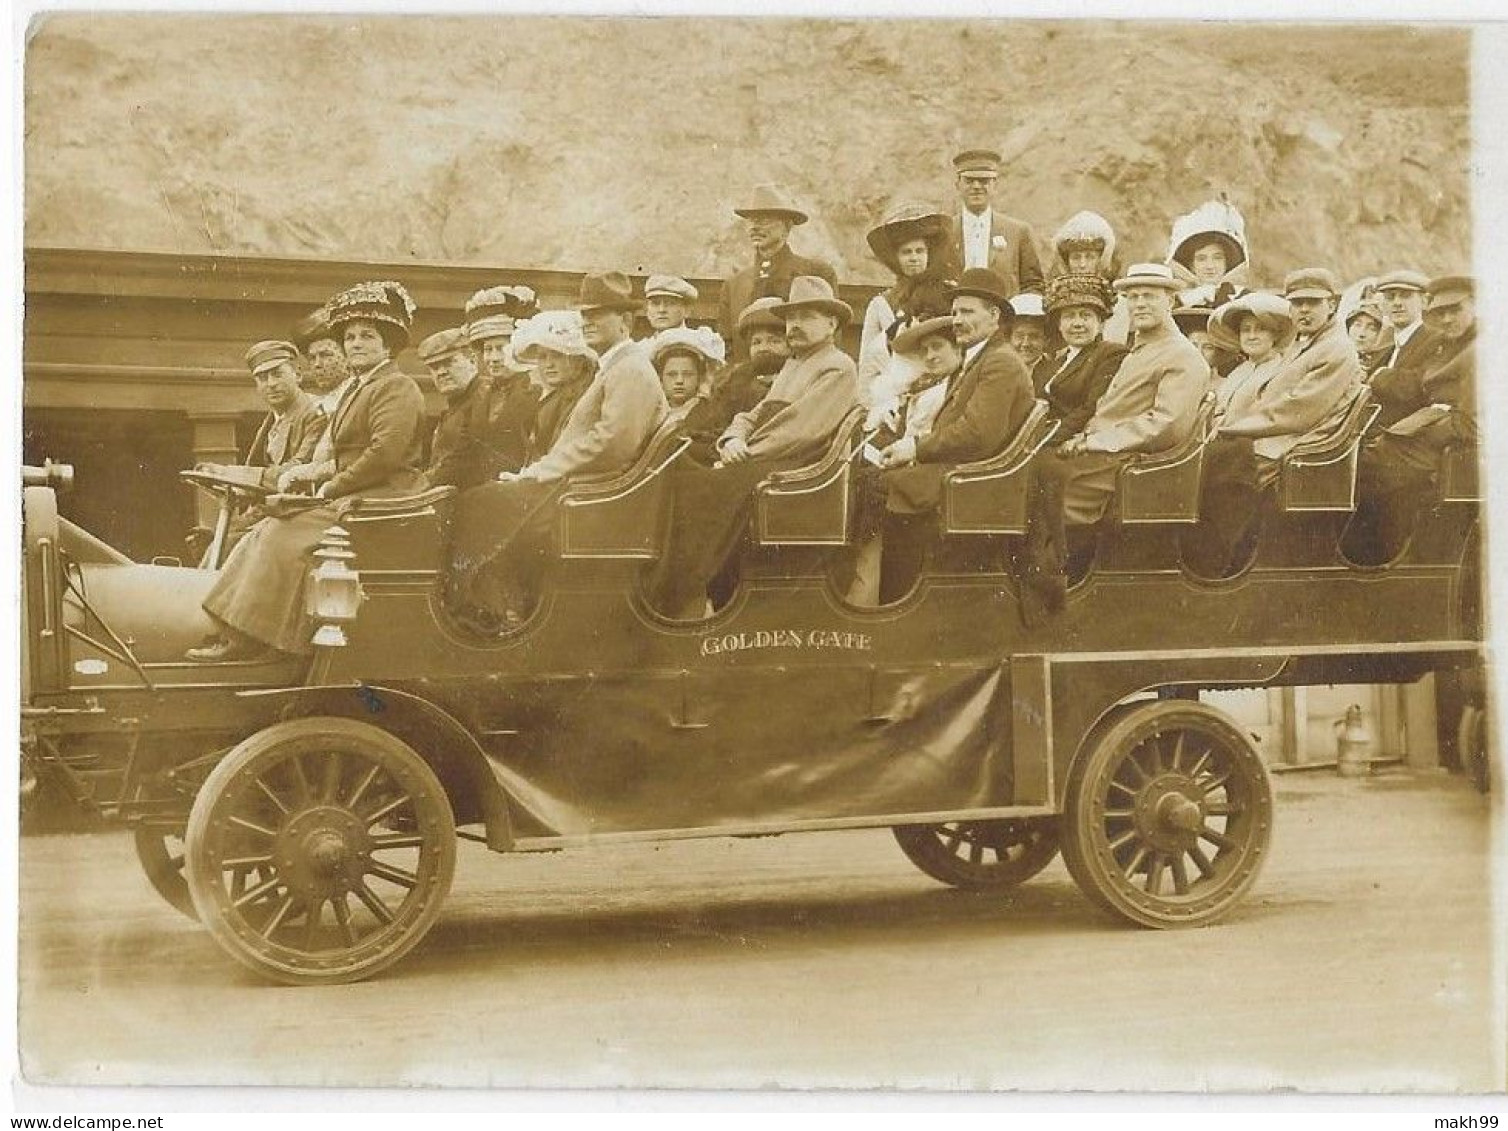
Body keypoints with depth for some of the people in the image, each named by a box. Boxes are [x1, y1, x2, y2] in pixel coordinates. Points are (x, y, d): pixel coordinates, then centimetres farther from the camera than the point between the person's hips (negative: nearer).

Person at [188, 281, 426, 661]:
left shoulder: (397, 388, -7)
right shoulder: (357, 389, 24)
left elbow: (384, 454, -20)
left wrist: (331, 488, -14)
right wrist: (319, 480, 3)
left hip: (382, 500, -10)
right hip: (354, 496, 10)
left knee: (285, 534, -22)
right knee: (267, 532, -4)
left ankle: (249, 639, -19)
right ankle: (233, 634, -10)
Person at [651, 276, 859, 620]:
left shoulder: (838, 369, 0)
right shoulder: (791, 366, 28)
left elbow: (800, 427, -13)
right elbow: (754, 415, 22)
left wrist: (744, 454, -14)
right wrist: (733, 440, -1)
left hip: (790, 468, -8)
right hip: (756, 463, 8)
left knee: (700, 486, -27)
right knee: (680, 481, -13)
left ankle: (683, 604, -27)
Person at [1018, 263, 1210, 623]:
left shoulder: (1183, 357, -4)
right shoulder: (1136, 354, 27)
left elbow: (1167, 427, -17)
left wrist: (1096, 442, -16)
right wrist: (1085, 439, 5)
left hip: (1128, 459, -9)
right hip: (1102, 452, 9)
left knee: (1045, 472, -26)